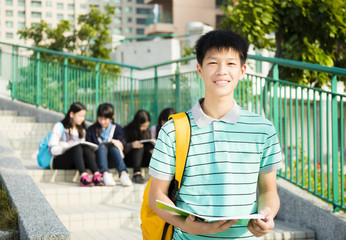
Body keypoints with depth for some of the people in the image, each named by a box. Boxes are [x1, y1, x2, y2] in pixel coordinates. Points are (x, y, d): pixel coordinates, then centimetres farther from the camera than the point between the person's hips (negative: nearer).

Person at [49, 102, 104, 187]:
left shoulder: (81, 130, 19)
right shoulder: (59, 127, 0)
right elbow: (52, 149, -7)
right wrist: (67, 145, -24)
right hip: (59, 162, -4)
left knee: (86, 148, -29)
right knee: (77, 147, -34)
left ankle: (96, 175, -50)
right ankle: (83, 176, -56)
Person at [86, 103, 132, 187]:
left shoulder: (117, 128, 12)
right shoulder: (91, 130, 13)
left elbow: (121, 147, 1)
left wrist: (115, 142, -22)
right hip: (98, 156, 0)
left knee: (114, 147, -33)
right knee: (102, 146, -32)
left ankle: (123, 173, -55)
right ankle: (105, 174, -56)